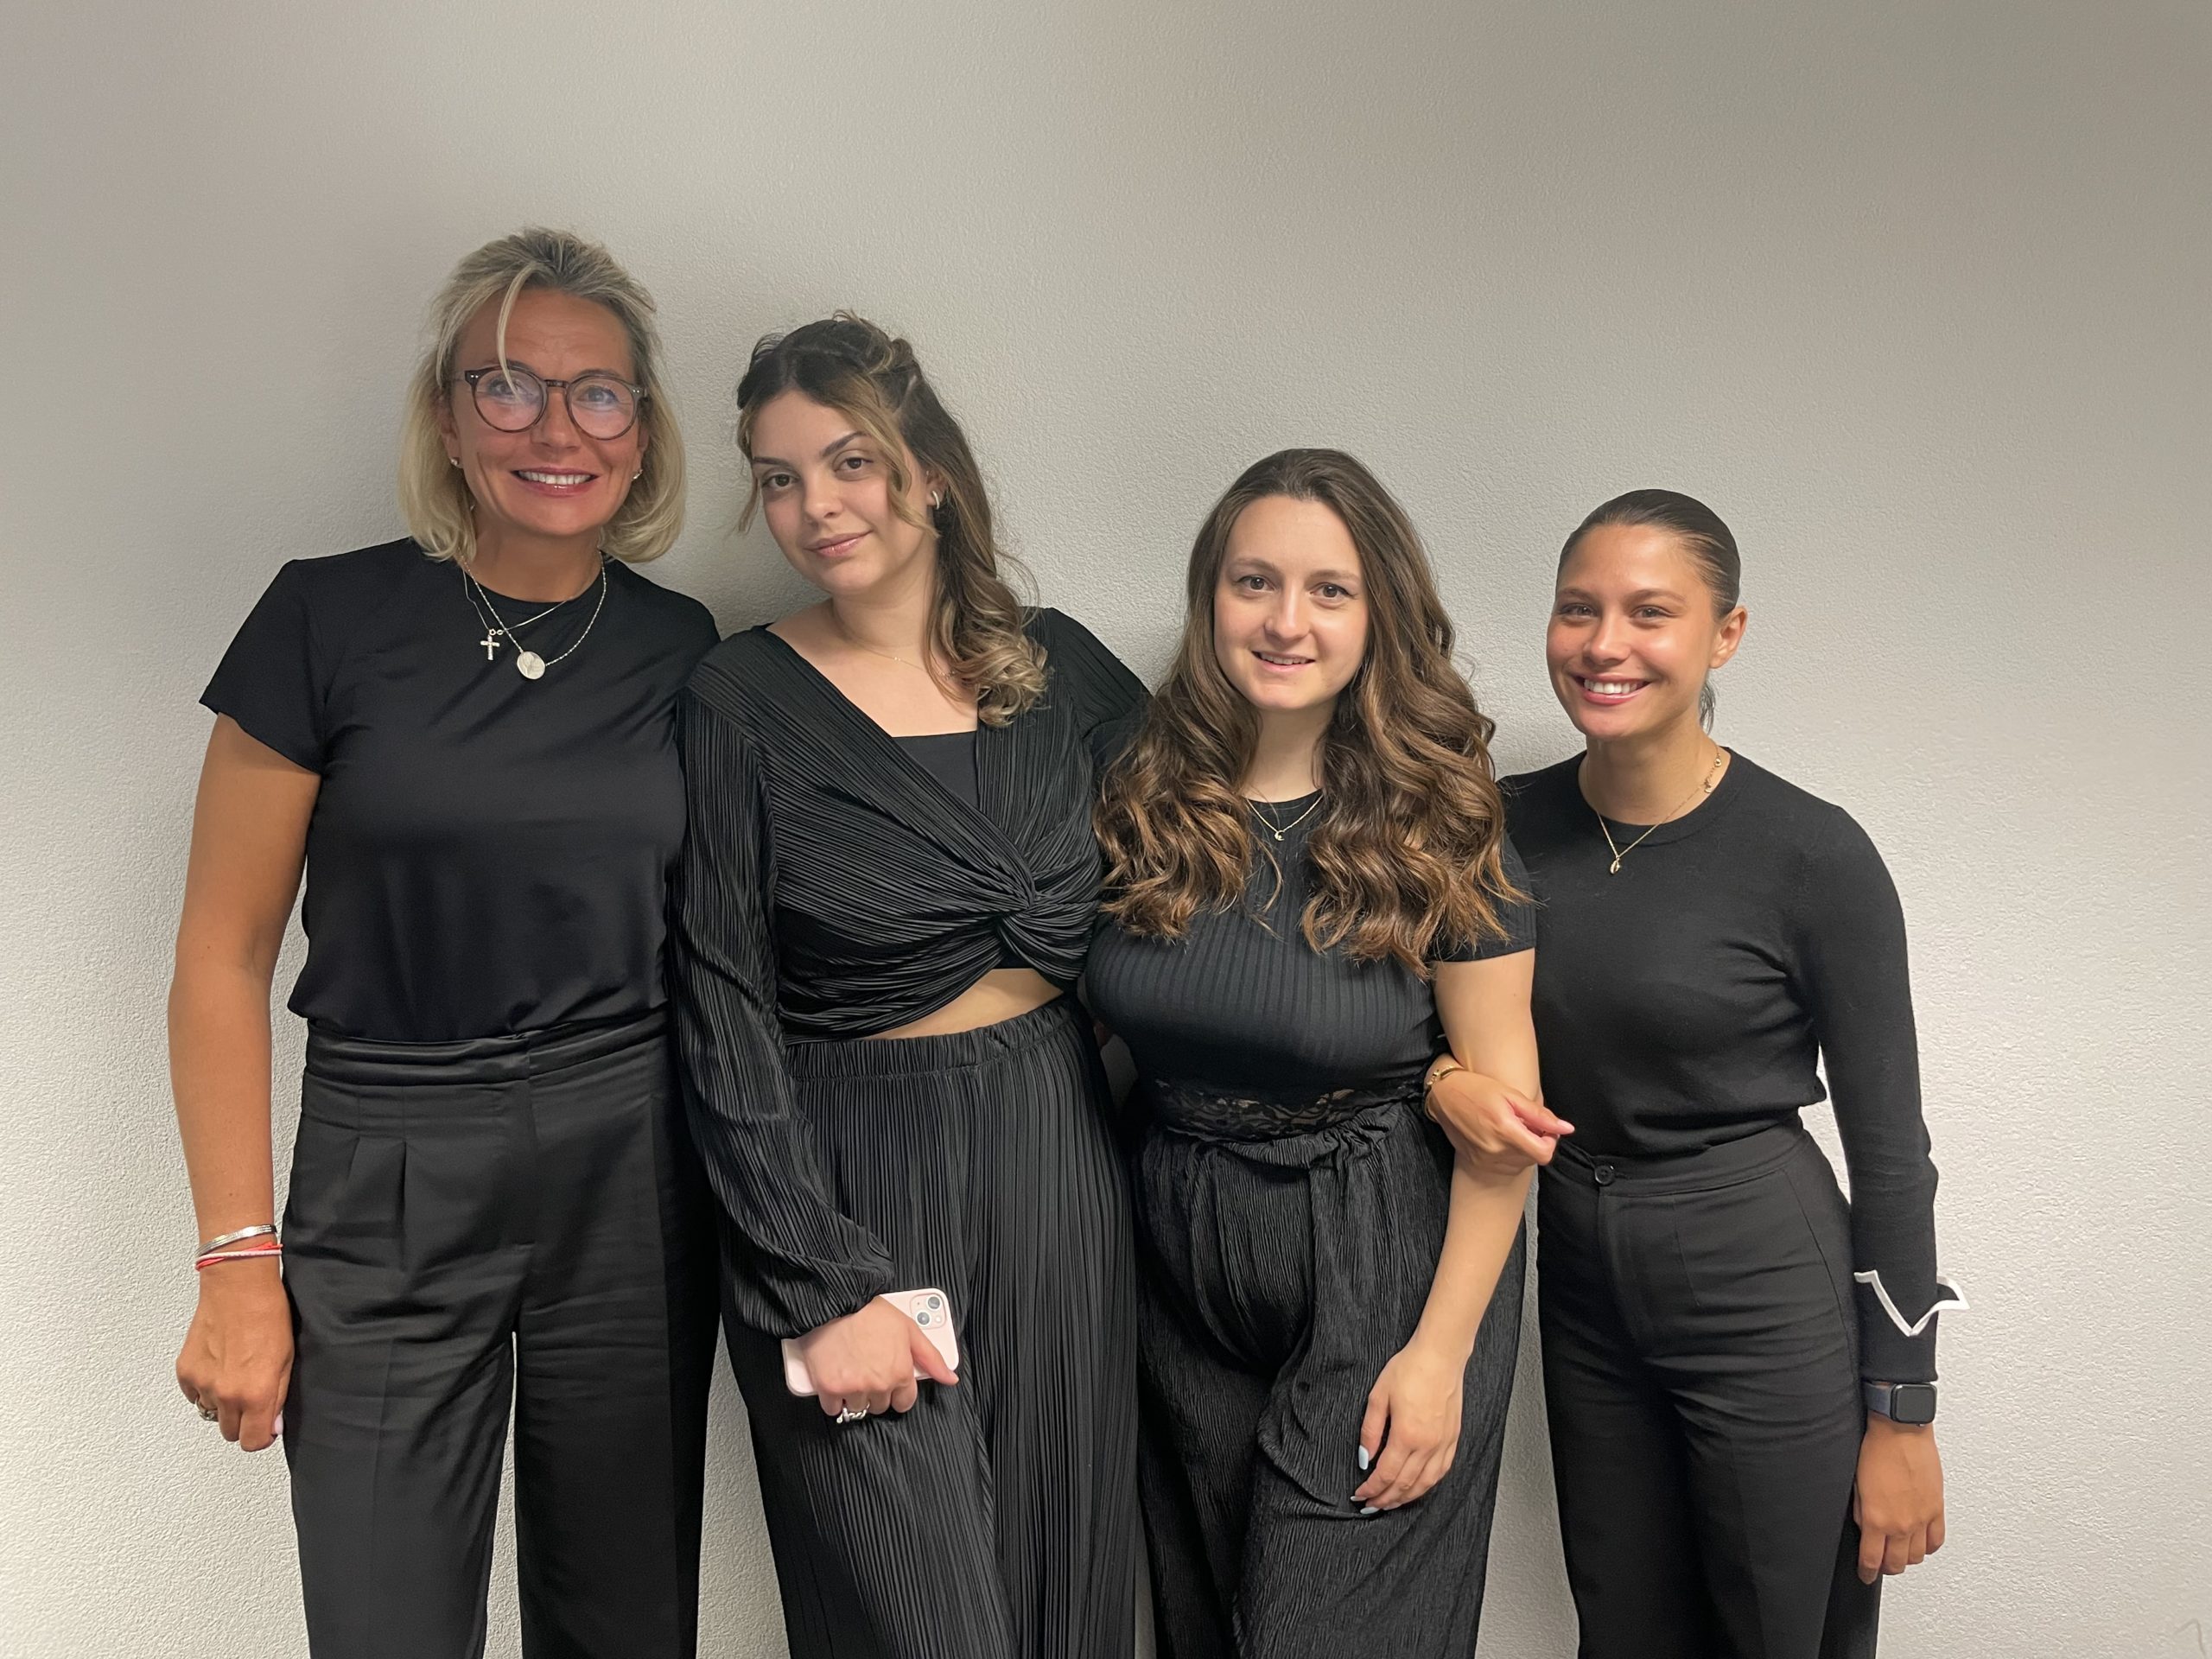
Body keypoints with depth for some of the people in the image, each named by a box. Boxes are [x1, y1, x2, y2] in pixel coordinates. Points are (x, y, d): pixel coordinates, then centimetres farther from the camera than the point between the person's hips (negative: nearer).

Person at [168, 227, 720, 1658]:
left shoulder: (680, 649, 4)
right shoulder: (332, 618, -6)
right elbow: (224, 960, -3)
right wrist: (240, 1262, -6)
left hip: (635, 1180, 3)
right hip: (390, 1182, -2)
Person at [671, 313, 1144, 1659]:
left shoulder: (1058, 666, 3)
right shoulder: (743, 702, -6)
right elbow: (727, 1027, -8)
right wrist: (822, 1292, -13)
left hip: (1059, 1172, 4)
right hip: (847, 1186, -3)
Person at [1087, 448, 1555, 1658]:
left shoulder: (1437, 826, -13)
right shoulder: (1141, 796, -4)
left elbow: (1504, 1105, -11)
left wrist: (1441, 1351, -13)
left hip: (1379, 1278, -4)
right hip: (1180, 1274, 4)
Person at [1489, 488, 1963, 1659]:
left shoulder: (1812, 856, -15)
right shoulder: (1507, 825, -3)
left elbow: (1889, 1146, -9)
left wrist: (1901, 1415, -7)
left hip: (1766, 1293, -4)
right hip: (1581, 1283, 4)